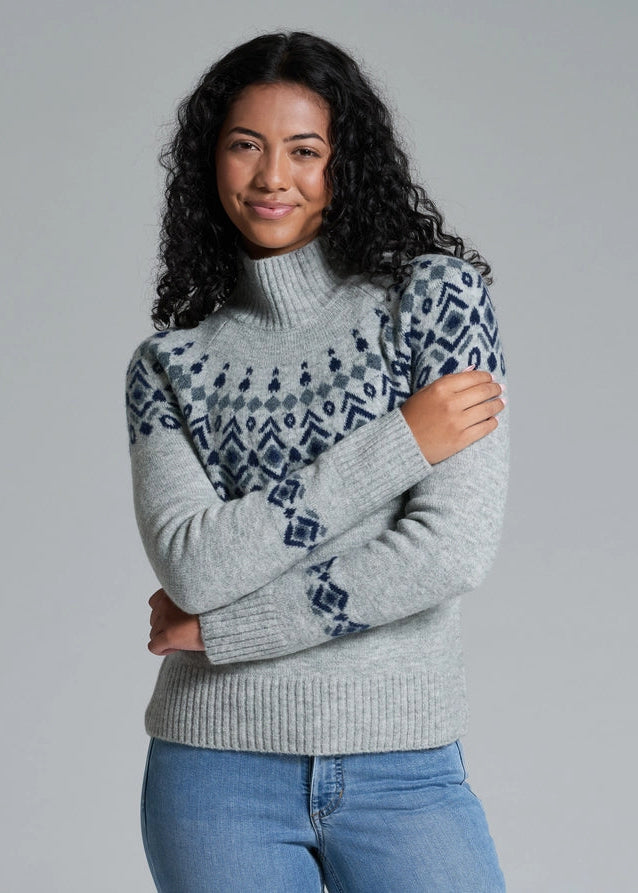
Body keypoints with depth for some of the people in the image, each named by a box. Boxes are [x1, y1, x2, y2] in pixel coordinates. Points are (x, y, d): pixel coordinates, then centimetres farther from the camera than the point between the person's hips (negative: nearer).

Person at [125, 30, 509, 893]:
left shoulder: (436, 297, -3)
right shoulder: (170, 363, 4)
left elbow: (457, 549, -13)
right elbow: (190, 563, -11)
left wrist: (222, 627, -9)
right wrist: (395, 446, -14)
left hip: (405, 767, -1)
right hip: (217, 770, 2)